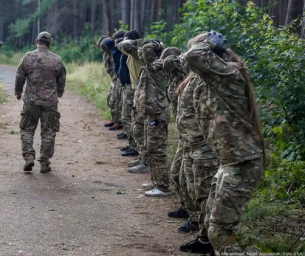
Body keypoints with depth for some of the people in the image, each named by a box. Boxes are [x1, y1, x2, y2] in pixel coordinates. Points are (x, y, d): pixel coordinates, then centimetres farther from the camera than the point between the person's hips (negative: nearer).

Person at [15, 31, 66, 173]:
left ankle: (29, 157, -4)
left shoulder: (28, 57, -4)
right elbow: (62, 81, 11)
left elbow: (19, 77, 2)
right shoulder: (57, 60, 2)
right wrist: (58, 94, 31)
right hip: (51, 102, 1)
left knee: (27, 129, 11)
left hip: (31, 101, -1)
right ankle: (45, 163, 5)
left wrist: (18, 92, 20)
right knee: (48, 132, 6)